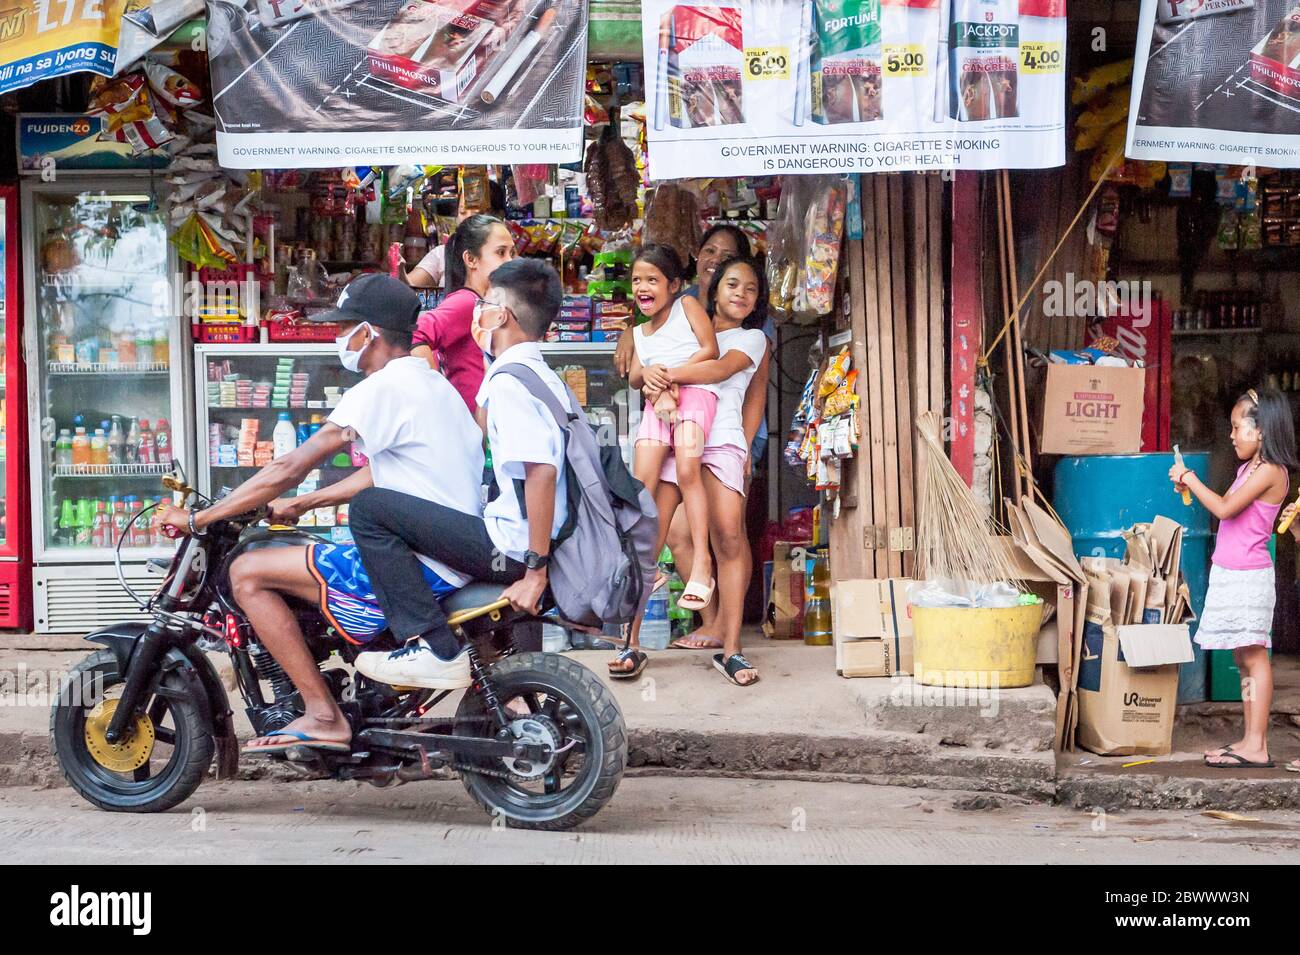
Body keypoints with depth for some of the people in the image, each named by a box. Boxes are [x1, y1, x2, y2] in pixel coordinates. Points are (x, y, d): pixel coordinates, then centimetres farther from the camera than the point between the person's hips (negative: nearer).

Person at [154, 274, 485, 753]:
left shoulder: (383, 387, -12)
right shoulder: (430, 382, 18)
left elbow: (290, 468, -14)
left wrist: (197, 519, -7)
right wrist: (300, 504, 27)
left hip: (419, 564, -10)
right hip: (456, 559, 10)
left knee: (247, 573, -8)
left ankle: (323, 716, -8)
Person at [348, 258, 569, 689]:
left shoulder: (509, 380, -15)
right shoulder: (543, 376, 16)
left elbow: (541, 471, -26)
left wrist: (535, 571, -25)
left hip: (512, 547, -10)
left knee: (369, 508, -10)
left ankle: (434, 649, -14)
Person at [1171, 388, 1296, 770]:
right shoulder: (1249, 467, 14)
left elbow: (1225, 509, -20)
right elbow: (1227, 506, 22)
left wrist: (1192, 480, -10)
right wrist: (1190, 485, 12)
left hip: (1248, 576, -9)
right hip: (1230, 573, 9)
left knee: (1254, 655, -7)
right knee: (1243, 657, 11)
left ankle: (1257, 747, -5)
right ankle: (1250, 740, 17)